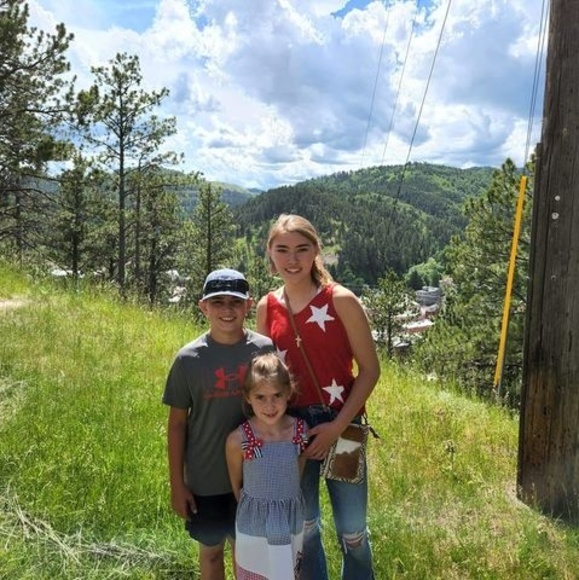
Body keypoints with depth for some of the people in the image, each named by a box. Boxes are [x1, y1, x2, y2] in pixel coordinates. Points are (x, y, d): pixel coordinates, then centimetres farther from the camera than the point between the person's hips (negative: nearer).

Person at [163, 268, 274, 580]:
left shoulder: (265, 350, -9)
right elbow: (177, 423, -4)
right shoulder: (189, 359, -12)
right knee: (211, 550, 19)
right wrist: (176, 483, -3)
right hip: (205, 479, 0)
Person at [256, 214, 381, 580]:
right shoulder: (267, 308, 0)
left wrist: (338, 425, -15)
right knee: (303, 528, 20)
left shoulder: (341, 300, -12)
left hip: (340, 429, -3)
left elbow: (370, 369, -10)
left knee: (352, 531, 12)